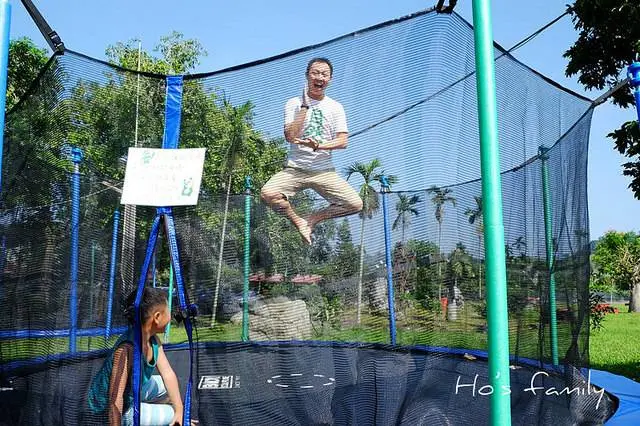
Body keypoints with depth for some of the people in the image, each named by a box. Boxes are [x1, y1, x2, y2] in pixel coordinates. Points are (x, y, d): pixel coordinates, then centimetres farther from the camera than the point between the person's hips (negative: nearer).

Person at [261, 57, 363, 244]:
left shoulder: (335, 107, 8)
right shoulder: (294, 103, 4)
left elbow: (343, 141, -2)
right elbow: (290, 137, -10)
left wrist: (318, 146, -19)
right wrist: (305, 106, -12)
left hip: (324, 171, 1)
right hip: (295, 169, -1)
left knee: (355, 204, -16)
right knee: (267, 193, -28)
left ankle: (313, 219, 7)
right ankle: (298, 221, 0)